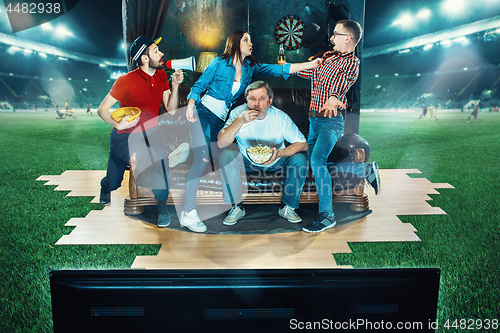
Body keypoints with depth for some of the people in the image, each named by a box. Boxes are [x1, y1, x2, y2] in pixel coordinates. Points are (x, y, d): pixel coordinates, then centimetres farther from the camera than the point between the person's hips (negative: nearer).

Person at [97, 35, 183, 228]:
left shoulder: (161, 76, -3)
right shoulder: (126, 81, -19)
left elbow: (171, 110, -5)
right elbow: (102, 110, -14)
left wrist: (175, 85, -19)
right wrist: (117, 124, -33)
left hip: (149, 133, 3)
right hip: (125, 135, -3)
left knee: (159, 157, -30)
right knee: (113, 183, 4)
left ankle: (162, 207, -11)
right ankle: (105, 188, 46)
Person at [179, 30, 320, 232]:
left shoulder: (251, 68, 11)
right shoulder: (219, 63, 0)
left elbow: (280, 69, 6)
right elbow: (199, 86, 1)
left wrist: (312, 64, 1)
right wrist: (190, 106, -19)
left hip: (220, 120, 5)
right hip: (203, 112, -5)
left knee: (218, 162, -2)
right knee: (201, 159, -18)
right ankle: (188, 212, -16)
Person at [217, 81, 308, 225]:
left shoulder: (281, 117, -18)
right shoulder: (238, 113, -17)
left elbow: (303, 144, -19)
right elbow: (221, 143, -27)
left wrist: (280, 153, -37)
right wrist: (240, 121, -39)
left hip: (275, 163, 0)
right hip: (247, 162, 0)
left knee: (300, 159, -25)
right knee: (226, 156, -27)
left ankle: (287, 207, -6)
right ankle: (237, 207, -12)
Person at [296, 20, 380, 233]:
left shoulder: (351, 63, -9)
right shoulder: (327, 56, 15)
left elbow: (342, 82, -30)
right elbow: (311, 72, 30)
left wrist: (333, 98, -51)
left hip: (331, 120, -9)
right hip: (314, 118, 9)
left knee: (317, 160, -25)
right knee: (313, 161, 13)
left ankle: (326, 215, -16)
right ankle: (366, 171, 26)